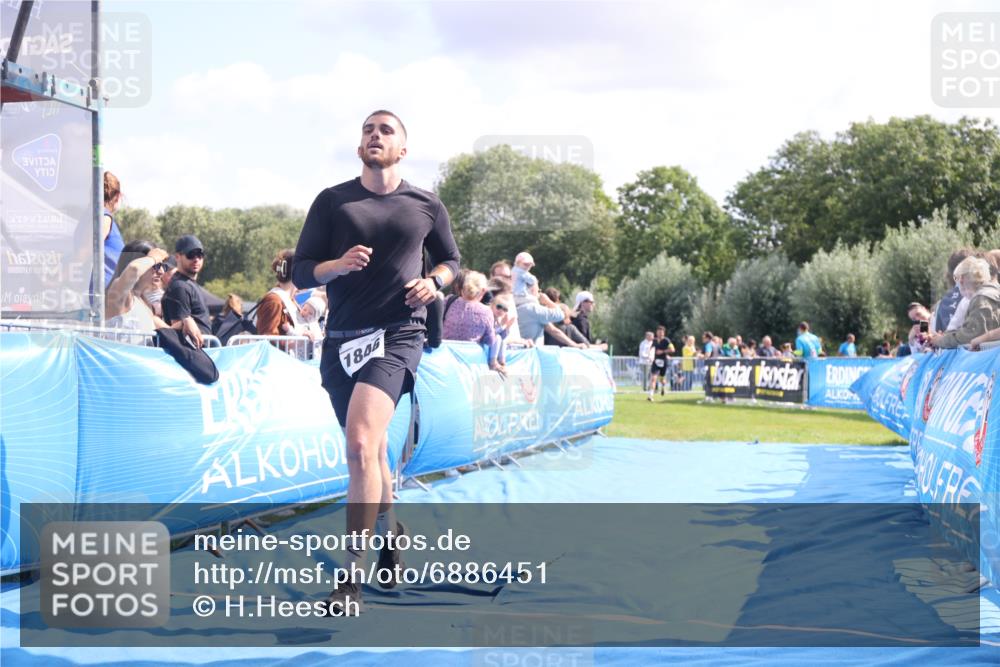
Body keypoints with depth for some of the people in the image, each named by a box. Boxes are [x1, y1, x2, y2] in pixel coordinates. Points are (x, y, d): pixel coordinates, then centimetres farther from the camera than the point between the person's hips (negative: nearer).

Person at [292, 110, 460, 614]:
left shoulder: (426, 207, 8)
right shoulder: (332, 201, 7)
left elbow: (450, 260, 22)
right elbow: (301, 271, 4)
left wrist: (435, 282, 0)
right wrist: (337, 265, -16)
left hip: (396, 337, -3)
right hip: (341, 339, 3)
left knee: (361, 444, -23)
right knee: (369, 450, 15)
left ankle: (351, 576, -21)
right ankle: (388, 531, 43)